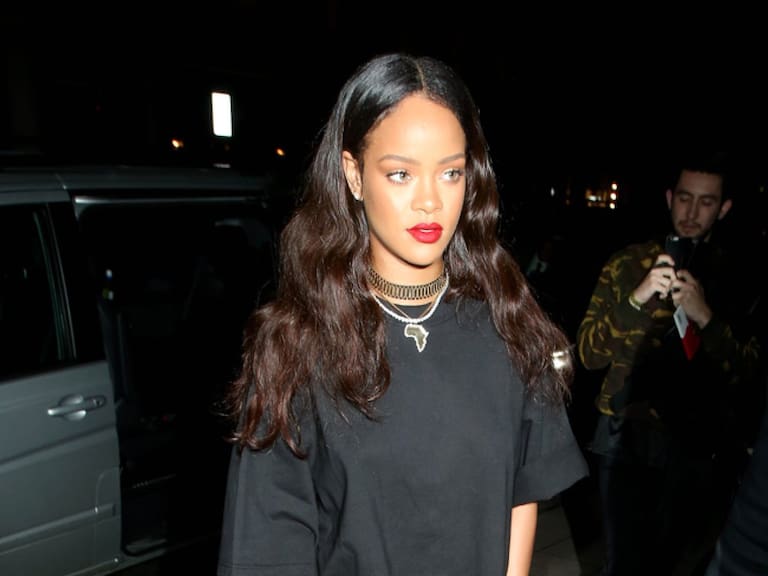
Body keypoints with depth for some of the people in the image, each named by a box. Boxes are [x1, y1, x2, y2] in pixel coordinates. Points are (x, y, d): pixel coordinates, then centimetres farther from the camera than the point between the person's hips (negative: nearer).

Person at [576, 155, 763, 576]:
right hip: (629, 440, 0)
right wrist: (636, 299, -16)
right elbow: (588, 353, -1)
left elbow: (749, 375, -2)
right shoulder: (627, 264, 4)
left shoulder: (739, 280, 3)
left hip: (703, 449, 1)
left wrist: (706, 317, -17)